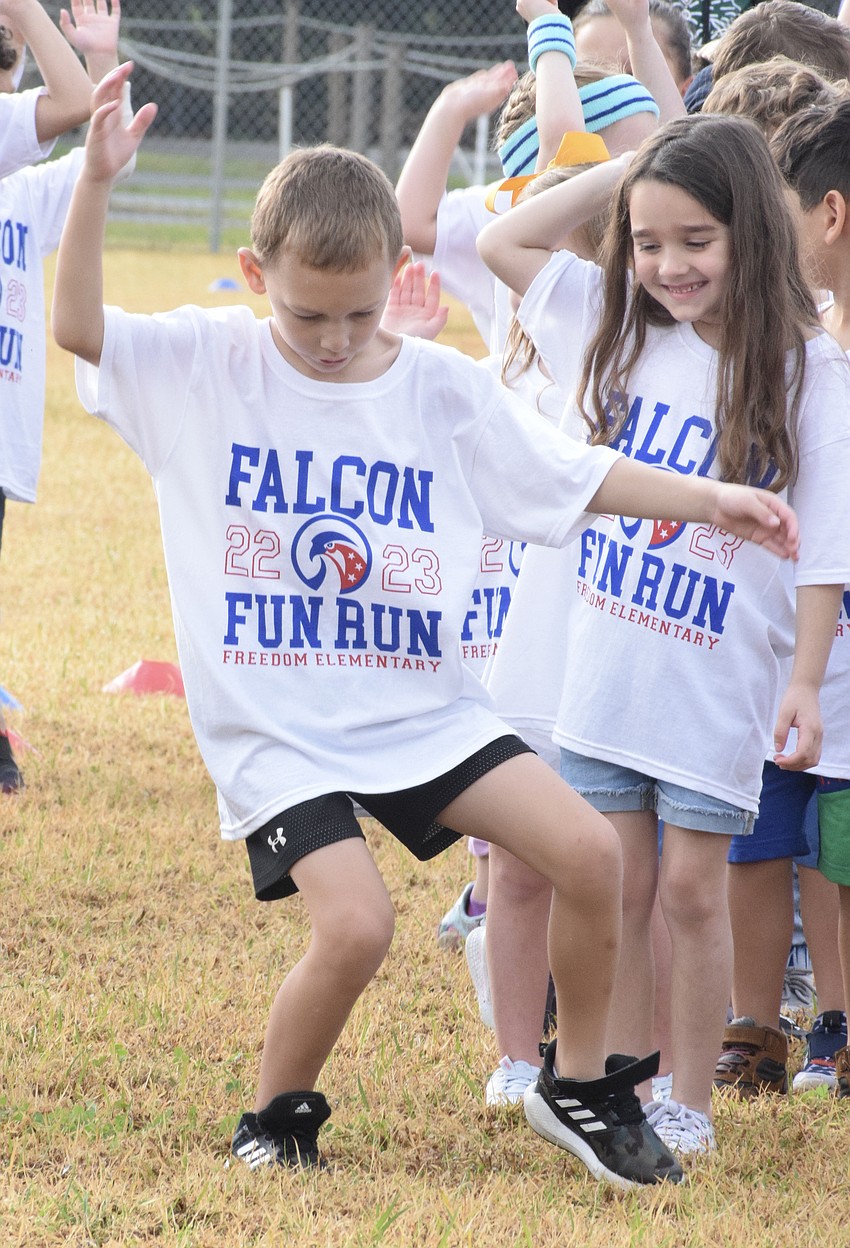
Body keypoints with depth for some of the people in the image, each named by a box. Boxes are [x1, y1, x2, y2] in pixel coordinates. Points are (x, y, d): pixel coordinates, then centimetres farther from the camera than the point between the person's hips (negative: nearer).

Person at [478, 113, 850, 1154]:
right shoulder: (619, 330, 3)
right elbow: (502, 244, 9)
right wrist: (623, 170, 1)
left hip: (718, 678, -4)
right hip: (604, 667, 4)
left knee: (691, 887, 2)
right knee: (617, 885, 8)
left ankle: (690, 1106, 13)